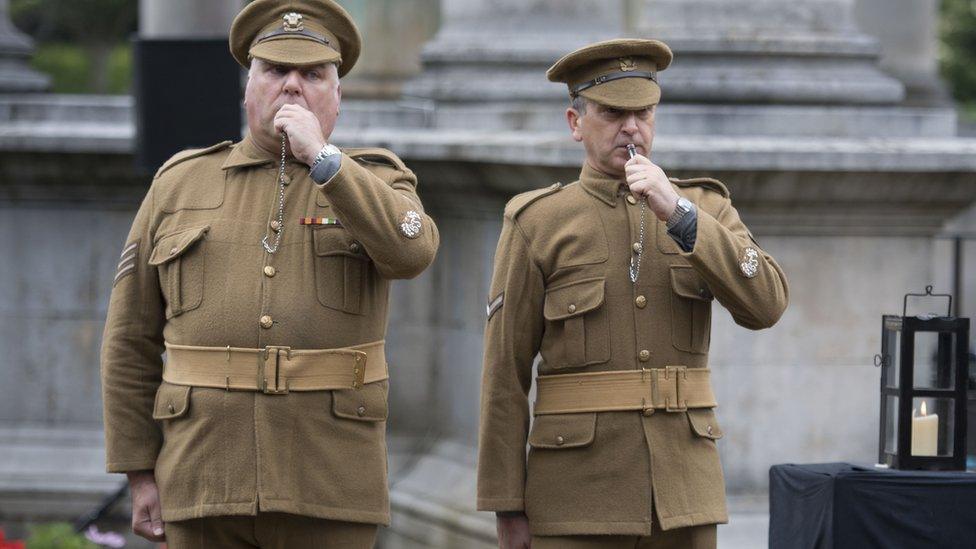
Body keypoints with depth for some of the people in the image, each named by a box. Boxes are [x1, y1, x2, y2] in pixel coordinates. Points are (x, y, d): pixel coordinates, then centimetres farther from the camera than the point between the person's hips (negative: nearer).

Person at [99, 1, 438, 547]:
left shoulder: (375, 184, 6)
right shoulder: (181, 185, 8)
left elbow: (410, 251, -18)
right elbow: (132, 339, 9)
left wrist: (320, 157, -17)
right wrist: (141, 475, 5)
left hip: (329, 495, -1)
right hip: (205, 488, 1)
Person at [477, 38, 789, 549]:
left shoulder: (705, 208, 9)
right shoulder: (536, 224, 0)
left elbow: (765, 305, -8)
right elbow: (504, 376, -1)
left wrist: (677, 214, -16)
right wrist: (507, 507, -5)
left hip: (683, 497, 3)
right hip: (578, 502, -3)